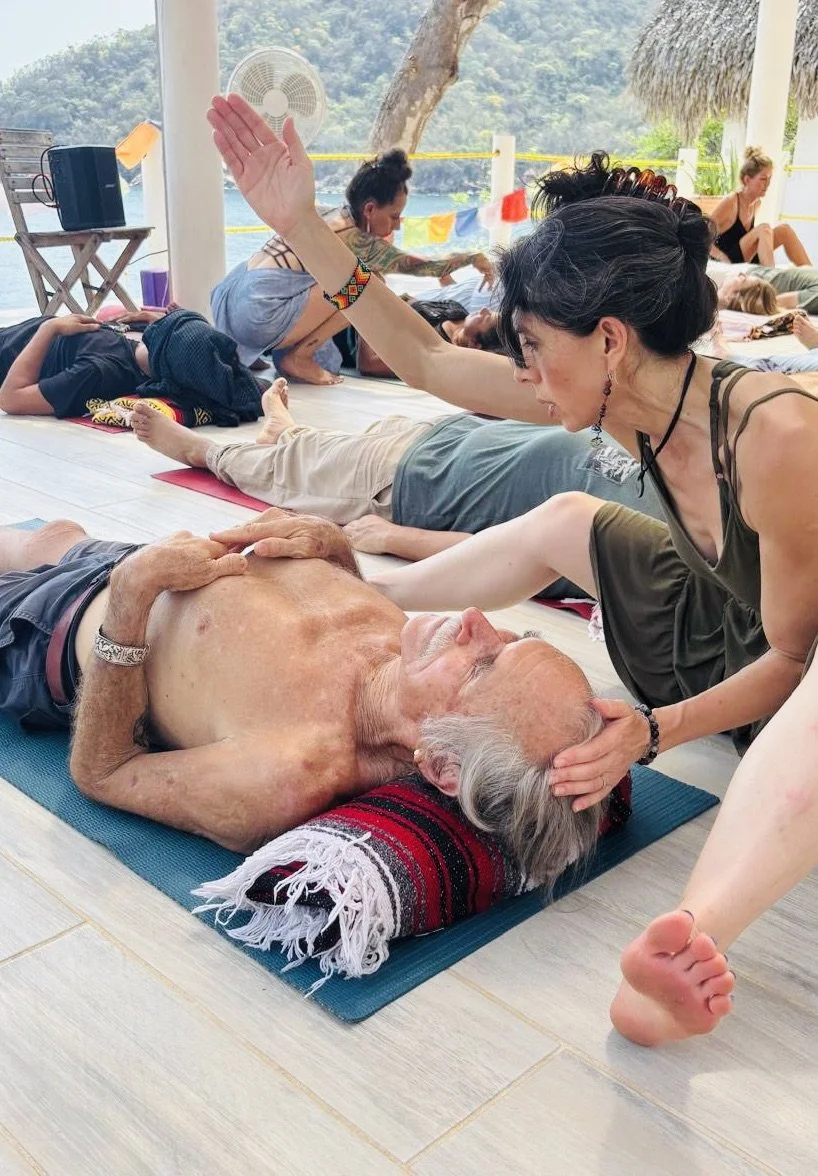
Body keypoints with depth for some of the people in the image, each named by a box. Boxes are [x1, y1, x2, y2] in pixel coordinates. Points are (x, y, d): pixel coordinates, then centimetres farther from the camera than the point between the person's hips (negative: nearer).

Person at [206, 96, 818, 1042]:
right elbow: (423, 359, -8)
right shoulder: (622, 401, -13)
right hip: (737, 636, 6)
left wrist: (653, 731, -36)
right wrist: (299, 224, -11)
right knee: (567, 520, 7)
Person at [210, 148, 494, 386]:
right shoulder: (354, 239, -8)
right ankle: (297, 357, -5)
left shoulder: (335, 216, 15)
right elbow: (426, 267, -2)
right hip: (259, 315, -9)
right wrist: (473, 257, 12)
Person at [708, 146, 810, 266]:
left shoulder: (757, 203, 8)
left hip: (744, 261, 8)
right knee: (764, 230, -26)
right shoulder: (730, 202, -16)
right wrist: (722, 258, -24)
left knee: (784, 230, -6)